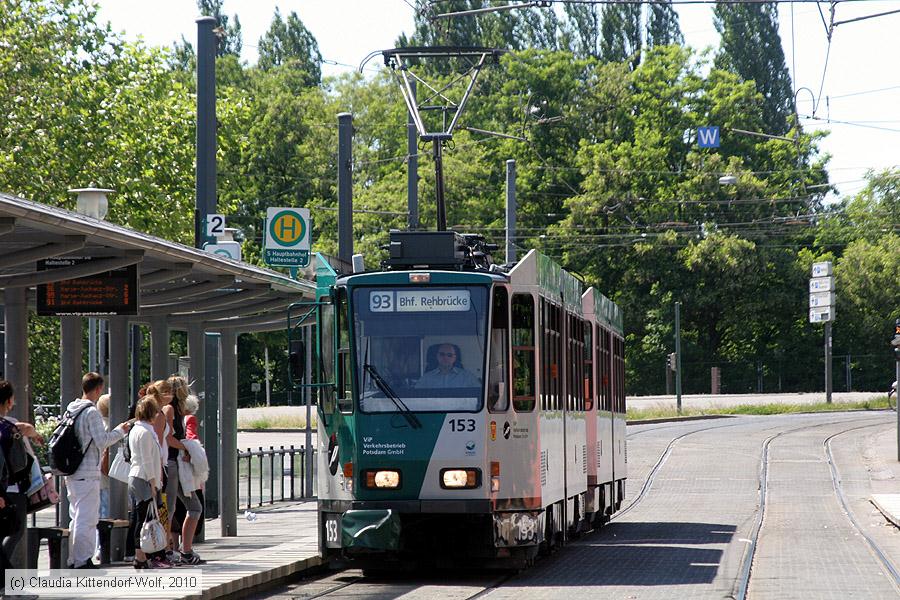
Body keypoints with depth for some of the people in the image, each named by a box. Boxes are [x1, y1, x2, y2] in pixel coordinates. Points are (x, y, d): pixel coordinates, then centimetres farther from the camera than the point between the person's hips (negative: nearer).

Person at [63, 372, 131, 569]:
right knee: (87, 519, -6)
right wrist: (120, 431, -2)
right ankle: (82, 562, -7)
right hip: (88, 474, -9)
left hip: (72, 473, 9)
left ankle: (74, 559, 18)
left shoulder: (71, 410, 11)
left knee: (77, 517, 16)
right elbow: (102, 441, -16)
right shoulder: (91, 412, -14)